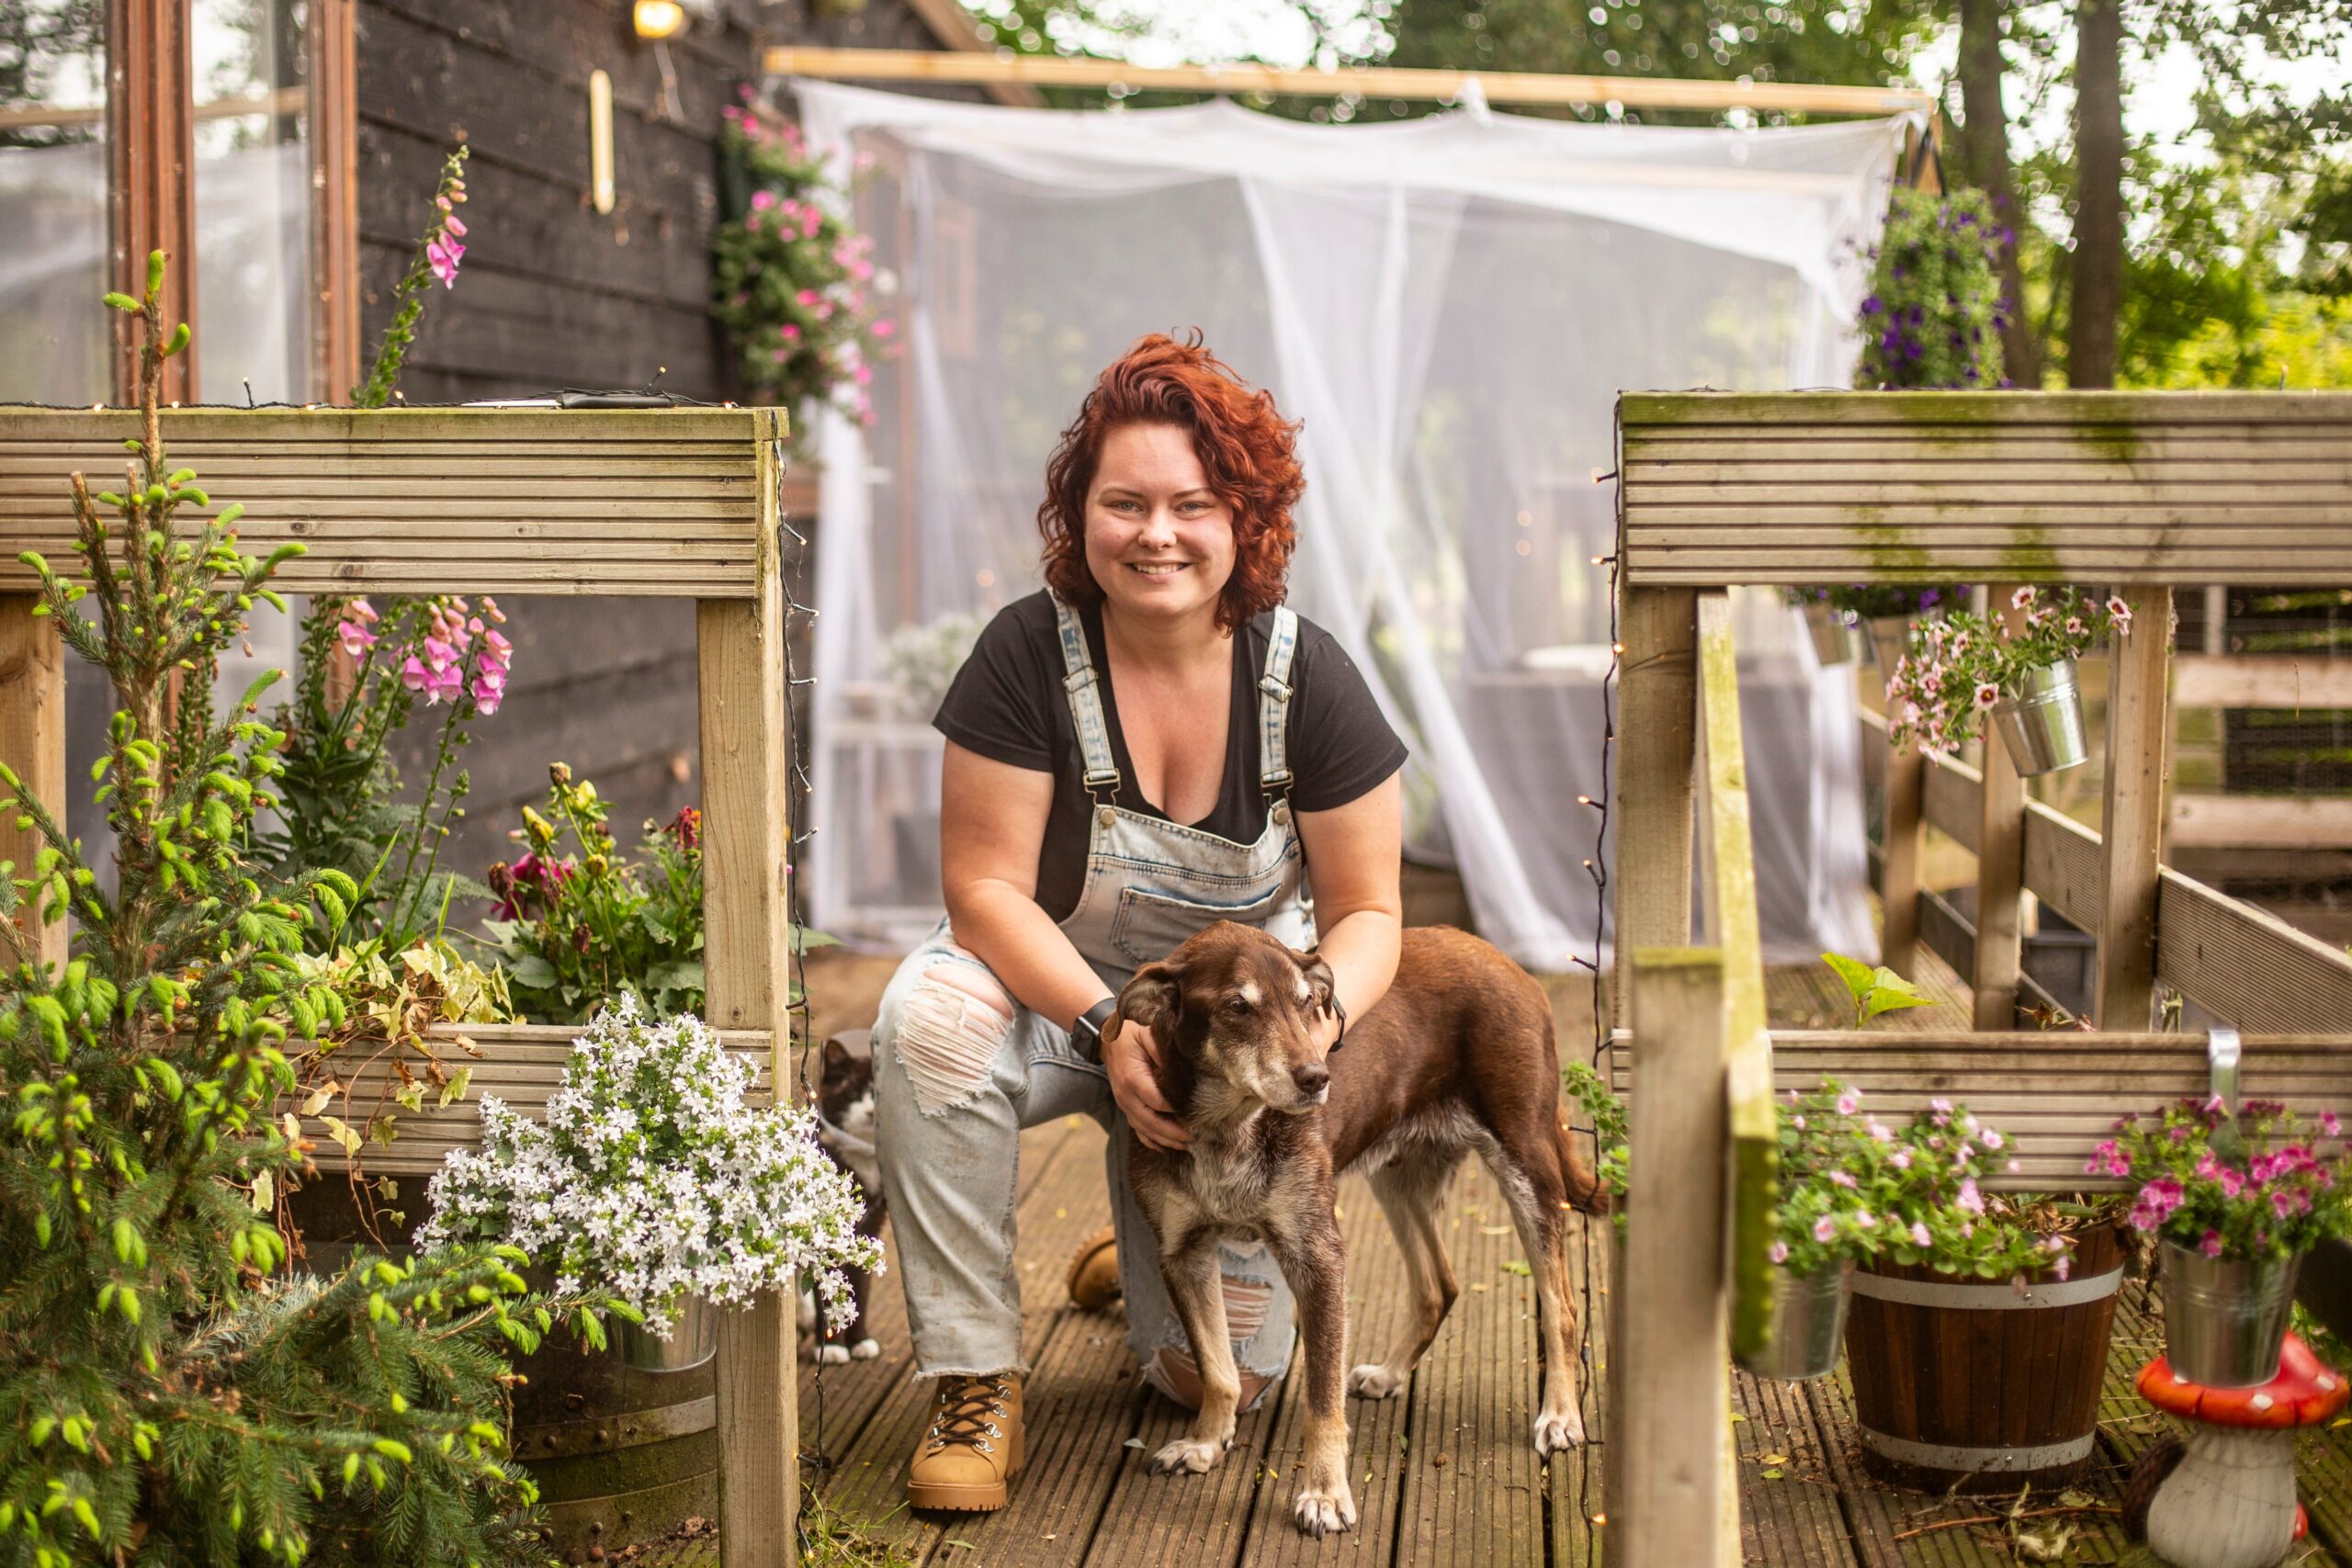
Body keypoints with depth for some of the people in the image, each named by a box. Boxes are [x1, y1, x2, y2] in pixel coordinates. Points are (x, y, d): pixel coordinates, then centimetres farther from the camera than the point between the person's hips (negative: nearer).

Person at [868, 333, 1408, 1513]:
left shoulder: (1306, 677, -12)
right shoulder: (1030, 655, -17)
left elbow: (1366, 908, -7)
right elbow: (986, 888, -17)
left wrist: (1319, 1010, -28)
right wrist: (1106, 1029, -30)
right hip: (1055, 984, -1)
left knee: (1218, 1379, -4)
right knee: (928, 1022, -37)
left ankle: (1145, 1241, 35)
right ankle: (975, 1386, -22)